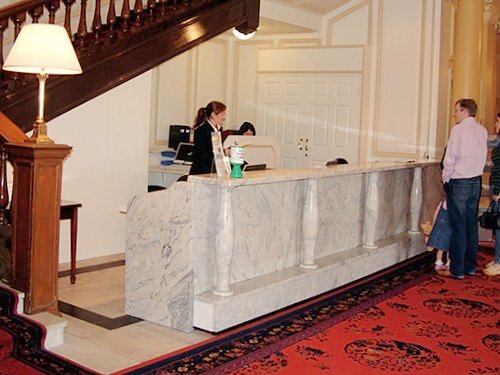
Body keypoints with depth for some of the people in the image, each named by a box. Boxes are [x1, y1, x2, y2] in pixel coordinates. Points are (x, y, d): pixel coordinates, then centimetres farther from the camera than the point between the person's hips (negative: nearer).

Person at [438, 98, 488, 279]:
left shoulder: (458, 129, -12)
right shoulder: (482, 130, 9)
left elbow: (450, 158, -12)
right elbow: (482, 157, 14)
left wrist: (446, 178, 1)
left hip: (459, 182, -7)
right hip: (476, 181, 7)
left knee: (458, 228, -3)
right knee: (471, 226, 13)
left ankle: (457, 269, 2)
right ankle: (470, 266, 20)